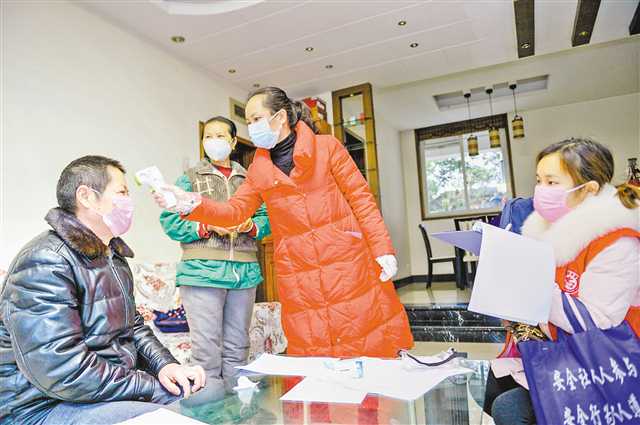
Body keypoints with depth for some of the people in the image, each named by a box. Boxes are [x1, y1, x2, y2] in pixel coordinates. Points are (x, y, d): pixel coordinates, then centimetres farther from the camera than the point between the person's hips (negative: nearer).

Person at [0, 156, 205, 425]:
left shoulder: (112, 256, 12)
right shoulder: (45, 262, -20)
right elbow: (63, 373, -27)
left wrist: (164, 364, -4)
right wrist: (154, 387, -20)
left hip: (116, 381, 9)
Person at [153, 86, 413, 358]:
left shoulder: (327, 147, 1)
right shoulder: (258, 170, 12)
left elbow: (361, 199, -1)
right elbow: (235, 211, 5)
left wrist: (383, 249, -7)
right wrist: (192, 204, -13)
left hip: (348, 263, -2)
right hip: (298, 279, 3)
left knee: (370, 347, 5)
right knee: (312, 370, 8)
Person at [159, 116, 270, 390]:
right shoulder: (190, 178, 9)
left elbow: (266, 218, 13)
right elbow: (170, 221, 0)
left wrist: (250, 225, -8)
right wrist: (208, 226, -13)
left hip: (245, 271, 3)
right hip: (202, 271, -3)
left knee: (238, 347, 12)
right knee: (207, 350, -4)